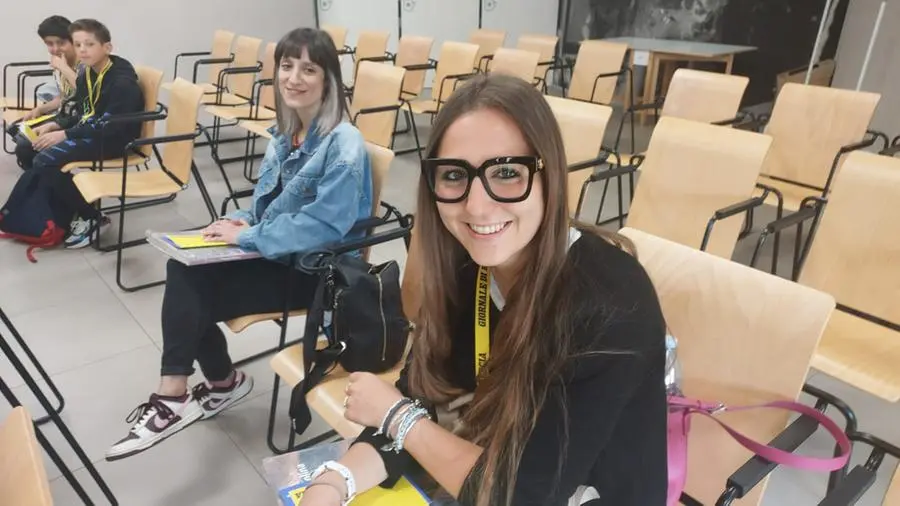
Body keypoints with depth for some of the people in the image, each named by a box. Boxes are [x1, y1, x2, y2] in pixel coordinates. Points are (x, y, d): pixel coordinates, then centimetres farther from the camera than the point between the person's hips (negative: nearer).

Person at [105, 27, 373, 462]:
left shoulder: (344, 145, -20)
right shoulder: (286, 133, 8)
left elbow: (324, 227, -26)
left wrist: (245, 236, -20)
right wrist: (244, 221, -3)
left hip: (316, 268, -8)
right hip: (274, 250, 8)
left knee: (193, 293, -14)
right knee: (182, 268, -12)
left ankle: (174, 398, 7)